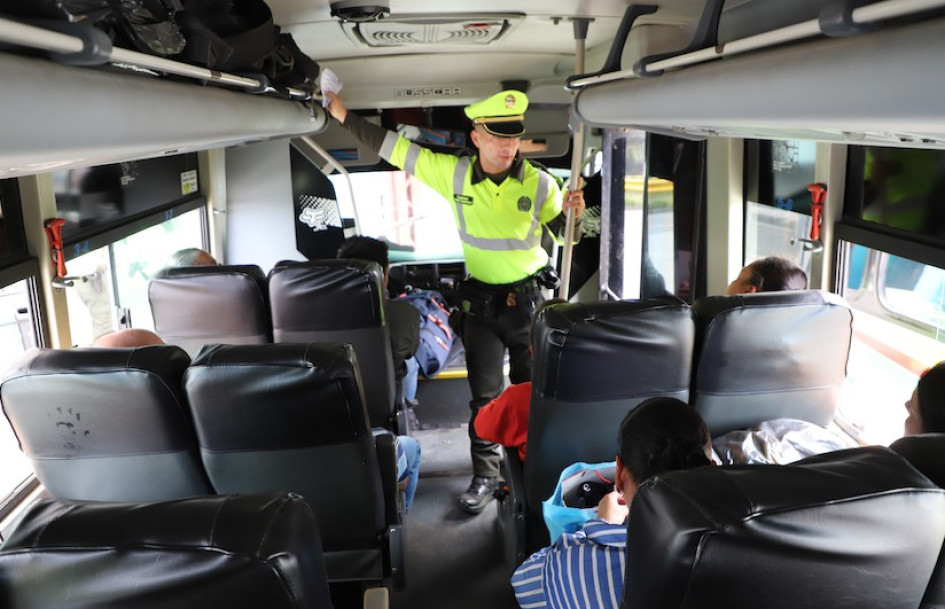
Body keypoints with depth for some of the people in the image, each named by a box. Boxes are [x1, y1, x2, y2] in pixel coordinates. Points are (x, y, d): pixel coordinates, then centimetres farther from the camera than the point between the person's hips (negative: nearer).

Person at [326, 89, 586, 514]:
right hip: (482, 301, 1)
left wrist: (570, 212, -19)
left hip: (528, 299, 0)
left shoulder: (538, 183, -10)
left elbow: (562, 232, 4)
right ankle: (485, 476, 20)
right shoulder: (454, 174, -8)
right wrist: (343, 116, -6)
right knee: (485, 395, 7)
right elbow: (394, 147, -5)